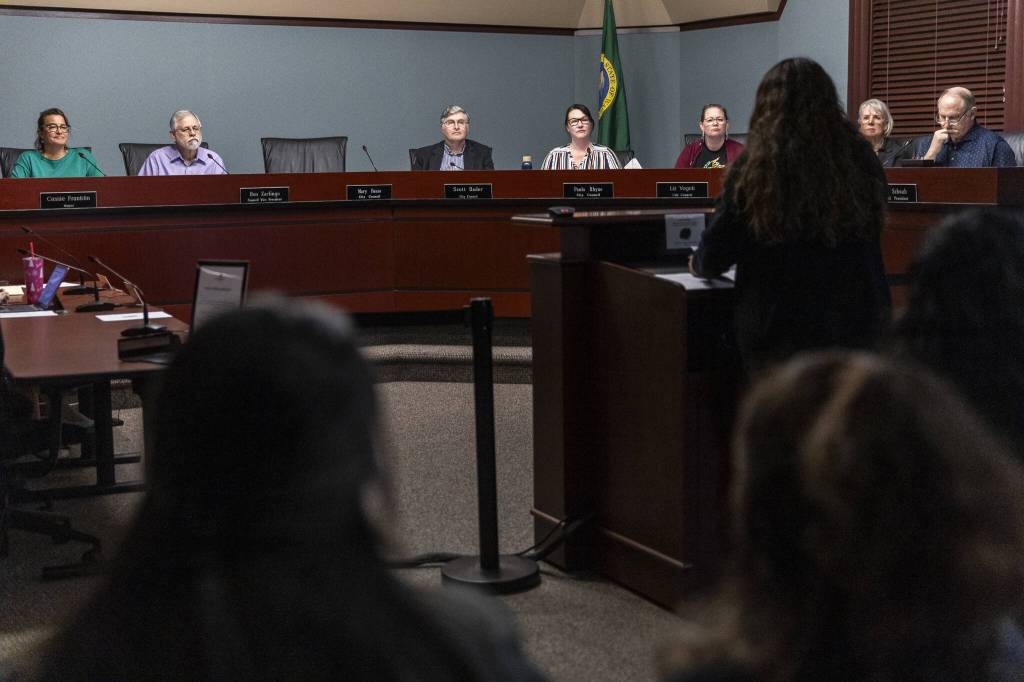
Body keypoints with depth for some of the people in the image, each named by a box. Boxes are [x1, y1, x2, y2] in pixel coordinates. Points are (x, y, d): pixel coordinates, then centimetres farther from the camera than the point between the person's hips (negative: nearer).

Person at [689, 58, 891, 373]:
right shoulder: (861, 159, 0)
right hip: (858, 327, 3)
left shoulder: (756, 165, -10)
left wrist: (698, 264, 20)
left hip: (782, 332, -3)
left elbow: (716, 254, -3)